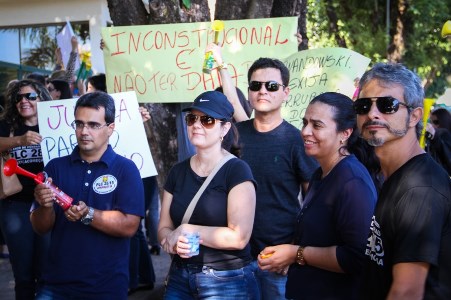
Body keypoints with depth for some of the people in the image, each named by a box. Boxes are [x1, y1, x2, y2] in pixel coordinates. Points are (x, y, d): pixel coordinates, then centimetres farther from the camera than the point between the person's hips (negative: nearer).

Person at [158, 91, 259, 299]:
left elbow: (239, 237, -20)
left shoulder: (237, 170, -11)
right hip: (179, 278, 5)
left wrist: (186, 230, -14)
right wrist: (172, 242, -15)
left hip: (227, 282, -5)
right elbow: (163, 228, 7)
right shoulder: (177, 171, 6)